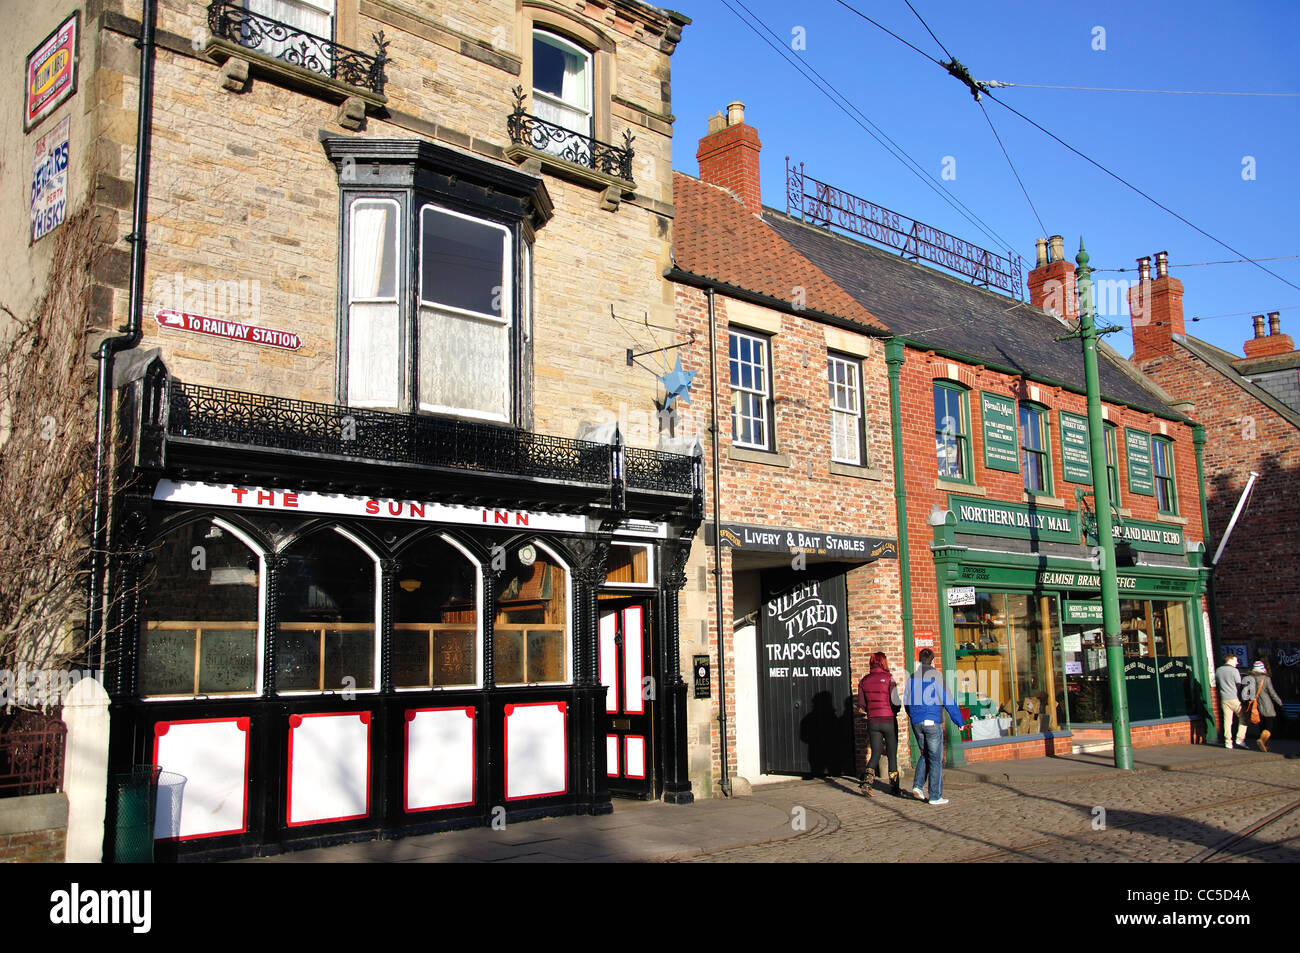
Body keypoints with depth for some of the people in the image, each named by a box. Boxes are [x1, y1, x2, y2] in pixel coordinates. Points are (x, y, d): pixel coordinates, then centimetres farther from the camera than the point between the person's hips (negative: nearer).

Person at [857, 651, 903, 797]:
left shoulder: (864, 680, 3)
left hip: (872, 721, 3)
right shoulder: (888, 678, -9)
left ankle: (868, 782, -10)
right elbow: (895, 701, -13)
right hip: (889, 720, -3)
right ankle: (894, 787, 17)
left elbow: (861, 704, 4)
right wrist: (897, 708, 8)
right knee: (892, 754, 10)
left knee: (875, 754, 9)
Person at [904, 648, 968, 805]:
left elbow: (907, 702, 13)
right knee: (935, 758, 2)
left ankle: (918, 785, 5)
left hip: (916, 722, 5)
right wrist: (960, 721, -2)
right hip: (932, 721, -5)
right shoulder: (935, 676, -9)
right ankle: (935, 796, 4)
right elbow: (948, 700, -10)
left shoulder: (912, 677, 8)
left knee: (925, 754, 20)